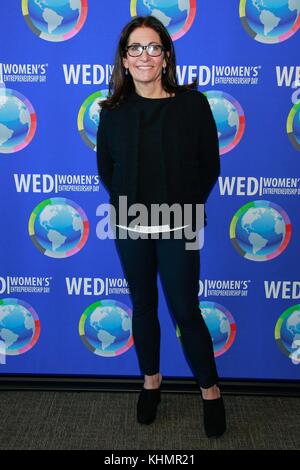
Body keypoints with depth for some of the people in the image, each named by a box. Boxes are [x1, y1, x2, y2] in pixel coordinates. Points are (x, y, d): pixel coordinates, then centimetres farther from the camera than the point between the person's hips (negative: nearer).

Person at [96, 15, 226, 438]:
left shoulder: (193, 104, -6)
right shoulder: (114, 111, 1)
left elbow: (210, 165, 0)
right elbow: (106, 168, 11)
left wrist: (188, 205, -2)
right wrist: (126, 204, 5)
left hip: (177, 229, -2)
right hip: (130, 229, 3)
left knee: (185, 311, 3)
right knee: (143, 307, 15)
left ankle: (210, 388, 25)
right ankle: (151, 379, 37)